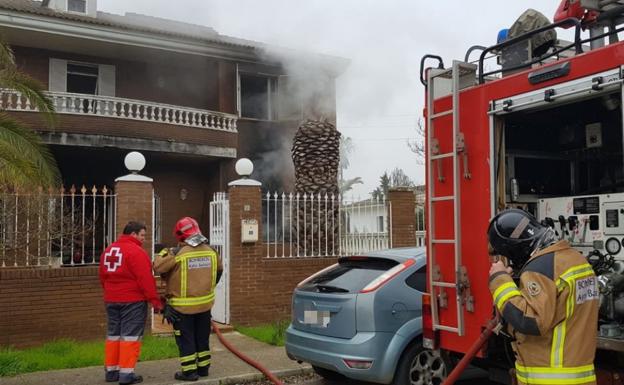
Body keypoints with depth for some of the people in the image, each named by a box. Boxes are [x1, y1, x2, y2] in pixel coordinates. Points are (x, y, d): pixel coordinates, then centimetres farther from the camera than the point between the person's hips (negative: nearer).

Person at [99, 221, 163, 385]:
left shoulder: (108, 250, 12)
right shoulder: (136, 251, -15)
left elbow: (103, 277, 19)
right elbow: (145, 279, -19)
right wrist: (155, 301, -15)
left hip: (111, 300, 8)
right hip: (133, 300, -8)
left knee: (113, 335, 14)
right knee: (130, 336, -4)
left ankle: (111, 371, 19)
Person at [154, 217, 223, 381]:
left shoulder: (179, 254, -18)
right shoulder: (210, 252, 1)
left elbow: (158, 267, -13)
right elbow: (219, 270, 18)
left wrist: (166, 252, 4)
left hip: (183, 306, -5)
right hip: (205, 303, 5)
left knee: (185, 340, 6)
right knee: (202, 338, 17)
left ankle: (189, 371, 9)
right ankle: (203, 367, 25)